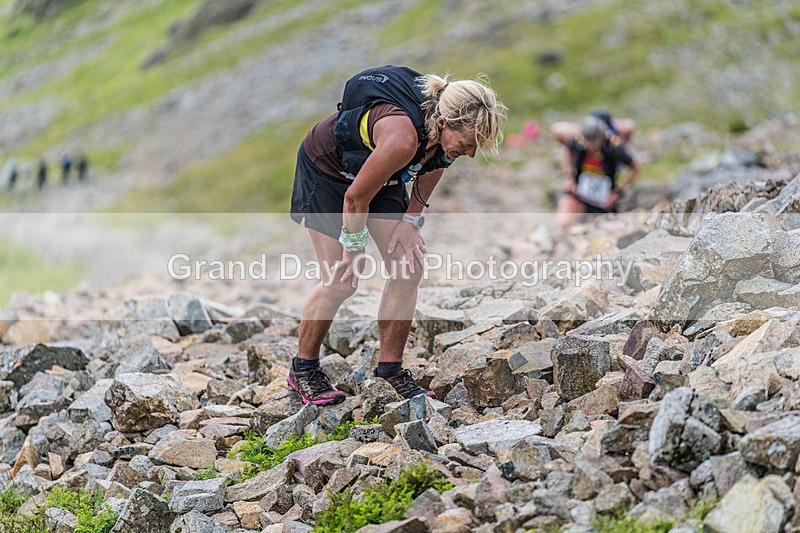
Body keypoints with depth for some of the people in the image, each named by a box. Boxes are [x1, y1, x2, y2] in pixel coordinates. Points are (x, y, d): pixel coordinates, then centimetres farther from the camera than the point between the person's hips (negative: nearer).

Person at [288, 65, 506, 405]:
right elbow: (355, 197, -28)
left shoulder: (450, 127, -22)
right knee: (341, 282, -9)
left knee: (408, 270, -3)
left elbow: (432, 166, 3)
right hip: (326, 170, -7)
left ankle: (391, 367, 10)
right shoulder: (402, 138, -42)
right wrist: (354, 248, -14)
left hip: (381, 174, 7)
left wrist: (411, 220, -1)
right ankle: (303, 369, 11)